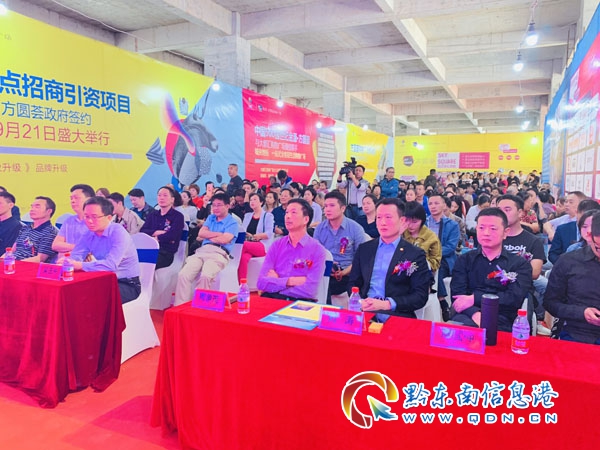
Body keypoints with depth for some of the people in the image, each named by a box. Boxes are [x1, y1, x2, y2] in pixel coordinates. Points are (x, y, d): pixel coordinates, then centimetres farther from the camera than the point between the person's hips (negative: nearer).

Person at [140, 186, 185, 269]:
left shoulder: (178, 216, 5)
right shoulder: (152, 215, 23)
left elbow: (171, 236, -9)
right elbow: (142, 231, 10)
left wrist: (156, 238, -2)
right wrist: (156, 232, -4)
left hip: (166, 253, -5)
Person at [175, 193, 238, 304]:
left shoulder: (232, 223, 9)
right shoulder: (210, 218, 27)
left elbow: (224, 240, -7)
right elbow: (201, 233, 13)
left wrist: (207, 236, 8)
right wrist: (218, 234, 3)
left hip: (219, 253, -5)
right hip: (202, 251, 5)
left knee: (205, 276, -37)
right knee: (183, 275, -22)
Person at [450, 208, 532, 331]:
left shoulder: (520, 264, 12)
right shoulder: (464, 260, 15)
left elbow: (514, 298, -4)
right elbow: (457, 295, 1)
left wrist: (474, 299, -10)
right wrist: (475, 314, -19)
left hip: (501, 321, 0)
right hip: (468, 316, 1)